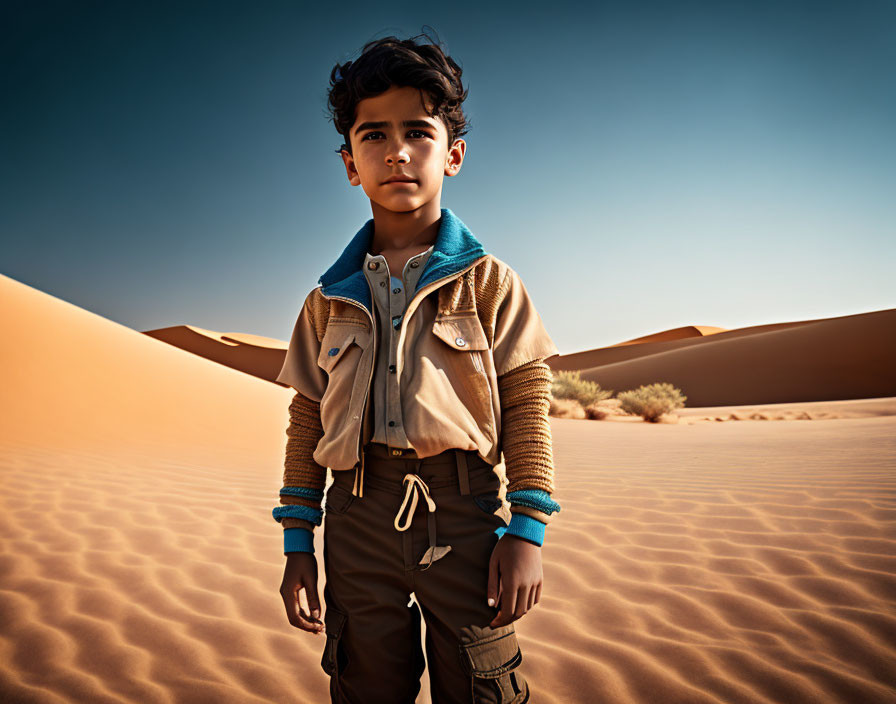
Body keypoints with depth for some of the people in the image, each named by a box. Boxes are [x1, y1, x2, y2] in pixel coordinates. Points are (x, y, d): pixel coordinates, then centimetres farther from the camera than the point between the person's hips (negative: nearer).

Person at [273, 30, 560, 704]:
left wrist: (527, 529, -7)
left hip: (463, 508, -2)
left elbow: (528, 401, -1)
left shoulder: (488, 281, 3)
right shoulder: (330, 300, 10)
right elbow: (308, 419, 12)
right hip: (359, 516, 3)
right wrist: (298, 543, 10)